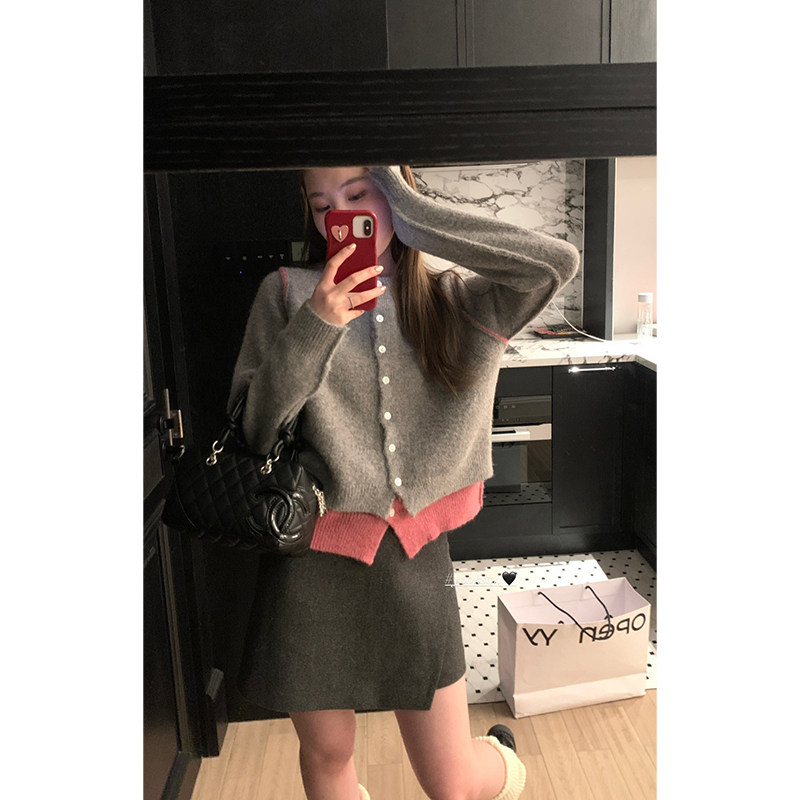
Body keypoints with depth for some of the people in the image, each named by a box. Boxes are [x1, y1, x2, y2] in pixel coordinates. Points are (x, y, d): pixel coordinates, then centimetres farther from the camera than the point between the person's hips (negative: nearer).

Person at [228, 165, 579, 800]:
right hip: (311, 550, 1)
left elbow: (558, 262, -15)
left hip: (414, 555, 0)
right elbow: (249, 430, -4)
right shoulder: (288, 293, 1)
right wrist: (313, 326, -18)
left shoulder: (459, 302, 3)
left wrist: (410, 214, -12)